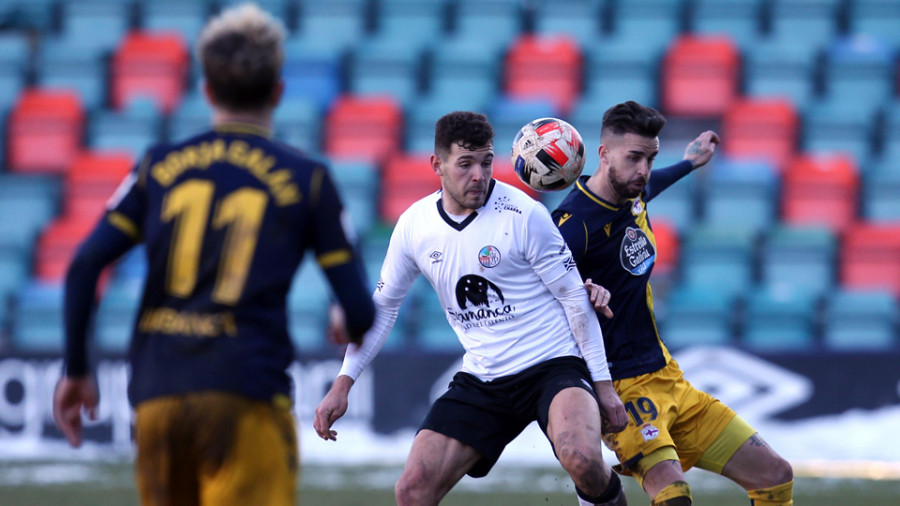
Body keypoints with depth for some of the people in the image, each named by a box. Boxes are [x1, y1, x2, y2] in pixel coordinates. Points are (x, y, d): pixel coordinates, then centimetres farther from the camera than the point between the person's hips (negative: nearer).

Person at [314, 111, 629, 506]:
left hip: (553, 366, -4)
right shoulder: (414, 225, 0)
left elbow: (574, 298, -5)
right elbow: (382, 305, 14)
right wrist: (343, 383, 7)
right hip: (481, 381, 4)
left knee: (580, 459, -34)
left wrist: (602, 383, -5)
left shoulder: (523, 215, -12)